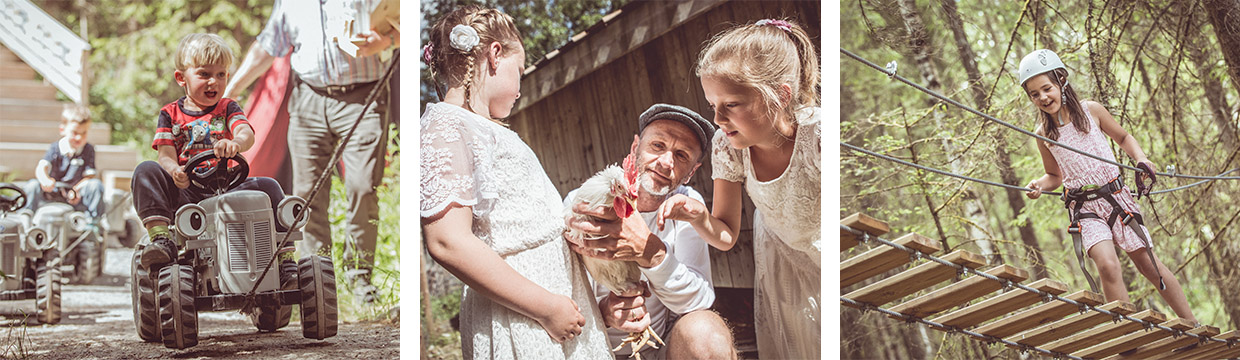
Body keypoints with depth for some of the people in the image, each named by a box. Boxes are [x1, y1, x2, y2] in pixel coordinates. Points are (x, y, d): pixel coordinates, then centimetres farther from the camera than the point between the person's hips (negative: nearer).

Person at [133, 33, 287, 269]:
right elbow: (166, 155, 0)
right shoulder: (170, 114, 12)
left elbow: (246, 133, -9)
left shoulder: (227, 108, 13)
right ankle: (161, 238, -35)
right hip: (184, 194, 0)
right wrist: (174, 170, -27)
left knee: (267, 186, -24)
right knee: (146, 171, -25)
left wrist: (236, 143, -37)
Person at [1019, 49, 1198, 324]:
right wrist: (1039, 185, -5)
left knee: (1148, 264, 3)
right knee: (1107, 265, -22)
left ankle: (1192, 324, 17)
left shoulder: (1090, 110, -1)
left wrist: (1140, 158, -4)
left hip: (1116, 197, 0)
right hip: (1084, 208, 0)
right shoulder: (1044, 135, 2)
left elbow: (1123, 138, 14)